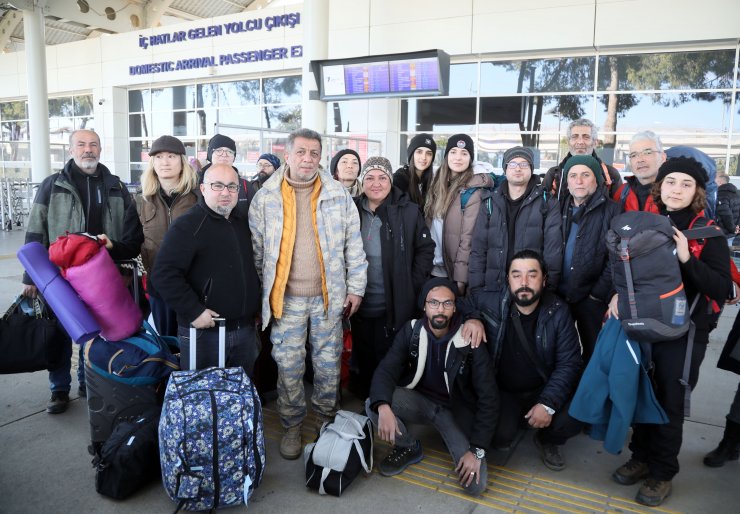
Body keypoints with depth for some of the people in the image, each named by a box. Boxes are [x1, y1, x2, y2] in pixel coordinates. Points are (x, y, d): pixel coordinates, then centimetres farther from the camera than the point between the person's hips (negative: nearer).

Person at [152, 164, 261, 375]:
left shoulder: (243, 223, 12)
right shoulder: (187, 226, -12)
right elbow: (165, 274, -19)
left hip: (245, 330, 6)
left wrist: (254, 307, 18)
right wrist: (193, 311, -21)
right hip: (204, 331, -6)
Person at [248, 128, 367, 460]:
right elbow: (256, 251, 3)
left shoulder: (338, 195, 2)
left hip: (329, 296, 1)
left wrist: (355, 288, 2)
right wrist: (258, 294, 3)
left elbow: (353, 245, 4)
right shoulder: (265, 197, 0)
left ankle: (327, 420, 32)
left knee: (328, 363, 12)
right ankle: (292, 426, 27)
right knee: (288, 365, 8)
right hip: (286, 297, -1)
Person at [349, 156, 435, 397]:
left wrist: (412, 287, -7)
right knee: (363, 360, 17)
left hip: (395, 307, -3)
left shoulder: (409, 211, -6)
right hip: (360, 305, 3)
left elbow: (425, 249, -1)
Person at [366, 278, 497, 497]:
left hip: (457, 409, -2)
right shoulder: (411, 331, -11)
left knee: (476, 485, -18)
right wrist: (383, 407, -38)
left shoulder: (470, 342, -20)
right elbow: (386, 370, -17)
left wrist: (477, 450, -21)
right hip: (420, 400, 2)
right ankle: (409, 447, 4)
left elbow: (488, 397, -17)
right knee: (373, 405, -26)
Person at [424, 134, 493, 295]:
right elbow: (428, 224, 8)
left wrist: (460, 277, -17)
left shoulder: (473, 190, -9)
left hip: (453, 271, -5)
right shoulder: (437, 183, 8)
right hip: (430, 269, 5)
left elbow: (468, 236, -14)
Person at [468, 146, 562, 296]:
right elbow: (479, 250, 4)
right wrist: (476, 290, -3)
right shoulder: (491, 203, 8)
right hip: (493, 289, 2)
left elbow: (553, 250, -4)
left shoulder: (547, 203, 1)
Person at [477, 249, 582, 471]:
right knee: (499, 436, -27)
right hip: (503, 391, -1)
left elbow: (569, 363, -10)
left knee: (572, 419, -24)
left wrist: (548, 403, -22)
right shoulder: (491, 304, -13)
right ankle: (511, 419, 13)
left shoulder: (557, 311, -10)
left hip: (543, 389, 2)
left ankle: (547, 441, 12)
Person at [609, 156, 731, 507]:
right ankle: (641, 457, 34)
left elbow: (722, 289, -14)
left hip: (683, 334, -3)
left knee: (669, 403, 7)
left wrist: (687, 259, -26)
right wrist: (618, 293, -3)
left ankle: (662, 472, 26)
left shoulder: (708, 233, -7)